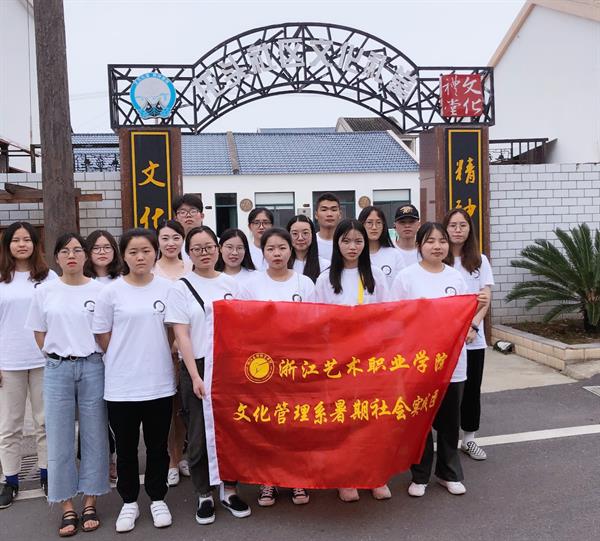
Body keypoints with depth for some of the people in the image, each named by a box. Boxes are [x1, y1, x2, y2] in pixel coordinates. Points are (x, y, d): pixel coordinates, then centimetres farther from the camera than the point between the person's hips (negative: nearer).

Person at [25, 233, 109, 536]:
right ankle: (67, 508, 18)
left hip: (92, 368, -1)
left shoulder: (100, 290, -2)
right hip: (57, 369, 1)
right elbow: (40, 335, 8)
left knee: (94, 437, 6)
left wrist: (90, 356, 0)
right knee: (59, 439, 5)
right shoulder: (44, 292, 3)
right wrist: (61, 358, 2)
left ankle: (90, 503, 21)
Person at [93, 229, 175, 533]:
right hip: (121, 385, -1)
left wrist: (159, 359, 6)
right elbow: (102, 337, 1)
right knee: (126, 448, 13)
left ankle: (157, 499, 30)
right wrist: (126, 361, 4)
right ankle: (129, 502, 30)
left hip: (159, 383, 1)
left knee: (158, 446, 13)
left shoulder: (167, 289, 0)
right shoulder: (111, 292, -5)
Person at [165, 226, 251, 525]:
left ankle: (229, 490, 24)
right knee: (200, 435, 4)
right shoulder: (181, 288, -1)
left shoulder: (230, 283, 7)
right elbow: (181, 335, -6)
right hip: (198, 367, -2)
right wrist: (195, 376, -12)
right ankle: (204, 495, 21)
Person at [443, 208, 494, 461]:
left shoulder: (480, 260, 7)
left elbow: (486, 298, 2)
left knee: (472, 388, 8)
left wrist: (473, 326, -12)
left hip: (473, 337, 2)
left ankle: (469, 438, 22)